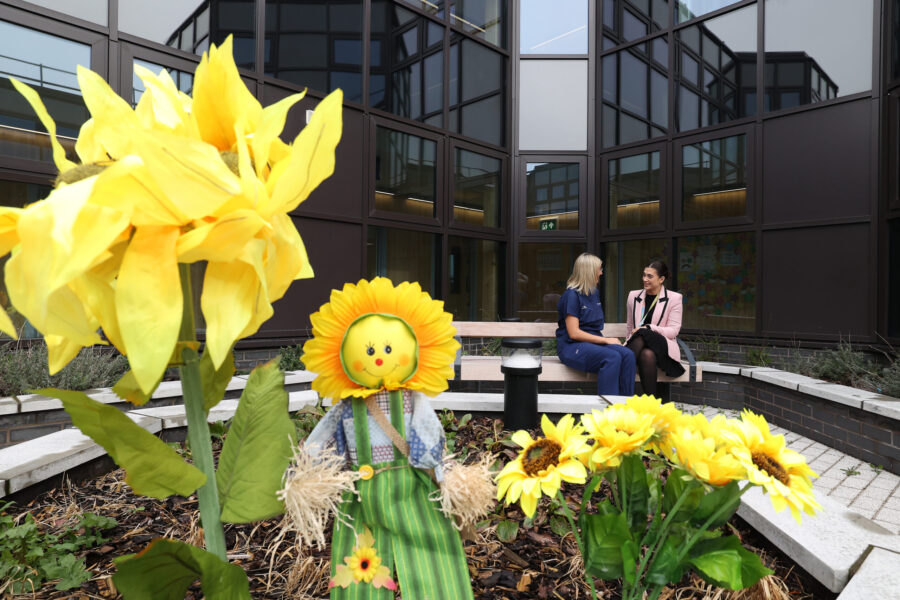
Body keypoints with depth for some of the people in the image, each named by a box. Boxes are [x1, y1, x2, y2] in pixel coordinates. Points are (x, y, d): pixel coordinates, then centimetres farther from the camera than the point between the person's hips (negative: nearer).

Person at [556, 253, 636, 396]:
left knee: (627, 355, -21)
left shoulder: (595, 293, 17)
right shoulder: (572, 295, -9)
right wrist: (606, 340, -12)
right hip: (572, 347, -7)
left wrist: (608, 340, 6)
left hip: (594, 342, 7)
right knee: (613, 357, -32)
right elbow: (574, 333, -15)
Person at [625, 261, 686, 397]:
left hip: (662, 347, -2)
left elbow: (673, 331, -2)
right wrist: (631, 341, 5)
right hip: (637, 344, 2)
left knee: (648, 354, -38)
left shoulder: (674, 298, 6)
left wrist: (648, 328, -15)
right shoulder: (633, 295, 16)